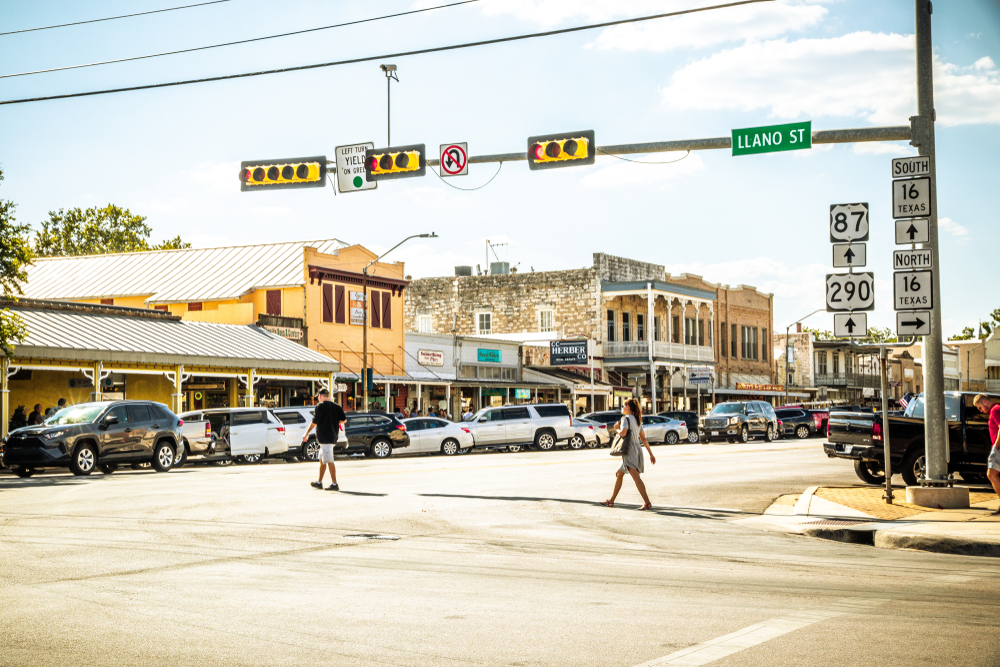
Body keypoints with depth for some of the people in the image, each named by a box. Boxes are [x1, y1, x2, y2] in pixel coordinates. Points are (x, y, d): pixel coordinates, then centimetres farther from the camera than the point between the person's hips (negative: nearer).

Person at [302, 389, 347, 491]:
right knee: (322, 460, 18)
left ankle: (334, 484, -11)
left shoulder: (320, 406, -9)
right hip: (333, 436, 8)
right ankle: (319, 483, 25)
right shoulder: (336, 407, 10)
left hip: (324, 437, -8)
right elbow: (344, 419, 12)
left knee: (329, 461, -9)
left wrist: (306, 434, -4)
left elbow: (314, 422, -12)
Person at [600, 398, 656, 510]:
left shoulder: (626, 418, -6)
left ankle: (647, 503, -26)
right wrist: (651, 454, 16)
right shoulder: (637, 420, 19)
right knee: (618, 474, 18)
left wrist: (617, 430, 0)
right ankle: (611, 501, 24)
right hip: (637, 450, 10)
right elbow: (643, 438, 18)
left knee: (635, 476, -17)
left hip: (630, 450, -10)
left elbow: (623, 433, -23)